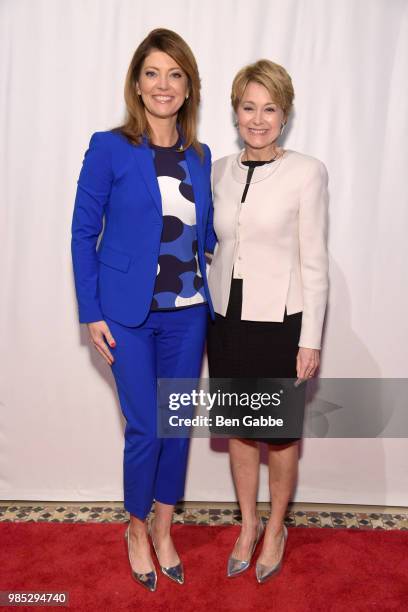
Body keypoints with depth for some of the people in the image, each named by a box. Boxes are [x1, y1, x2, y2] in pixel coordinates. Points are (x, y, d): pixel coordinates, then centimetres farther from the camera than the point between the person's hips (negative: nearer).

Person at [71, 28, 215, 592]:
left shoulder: (200, 156, 7)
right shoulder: (109, 148, -5)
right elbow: (83, 232, -4)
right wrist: (92, 313, -8)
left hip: (187, 313, 4)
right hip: (130, 313, -4)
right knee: (145, 429, 2)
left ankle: (163, 528, 35)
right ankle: (136, 528, 30)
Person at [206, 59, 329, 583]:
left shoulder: (307, 172, -9)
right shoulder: (220, 170, 5)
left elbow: (314, 262, -9)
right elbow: (218, 248, 11)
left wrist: (310, 340, -10)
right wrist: (207, 312, 12)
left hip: (279, 322, -4)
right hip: (227, 318, 5)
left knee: (280, 434, 10)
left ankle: (275, 528, 34)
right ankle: (248, 524, 36)